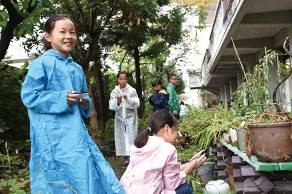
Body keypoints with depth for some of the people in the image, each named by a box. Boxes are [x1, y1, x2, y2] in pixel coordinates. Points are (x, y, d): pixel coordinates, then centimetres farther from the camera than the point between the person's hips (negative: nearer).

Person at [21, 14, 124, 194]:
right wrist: (62, 99, -16)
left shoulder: (77, 68, 15)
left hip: (76, 130, 7)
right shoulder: (42, 63, -6)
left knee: (95, 173, 7)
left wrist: (86, 103, 2)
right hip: (52, 135, -7)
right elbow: (29, 96, -11)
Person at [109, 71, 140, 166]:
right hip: (119, 117, 2)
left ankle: (131, 156, -9)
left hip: (130, 116, -2)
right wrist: (117, 101, -20)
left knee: (130, 136, -8)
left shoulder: (132, 90, -2)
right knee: (121, 137, 3)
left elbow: (137, 104, -8)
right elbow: (112, 106, -1)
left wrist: (128, 99, -23)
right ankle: (125, 157, 11)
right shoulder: (114, 91, 3)